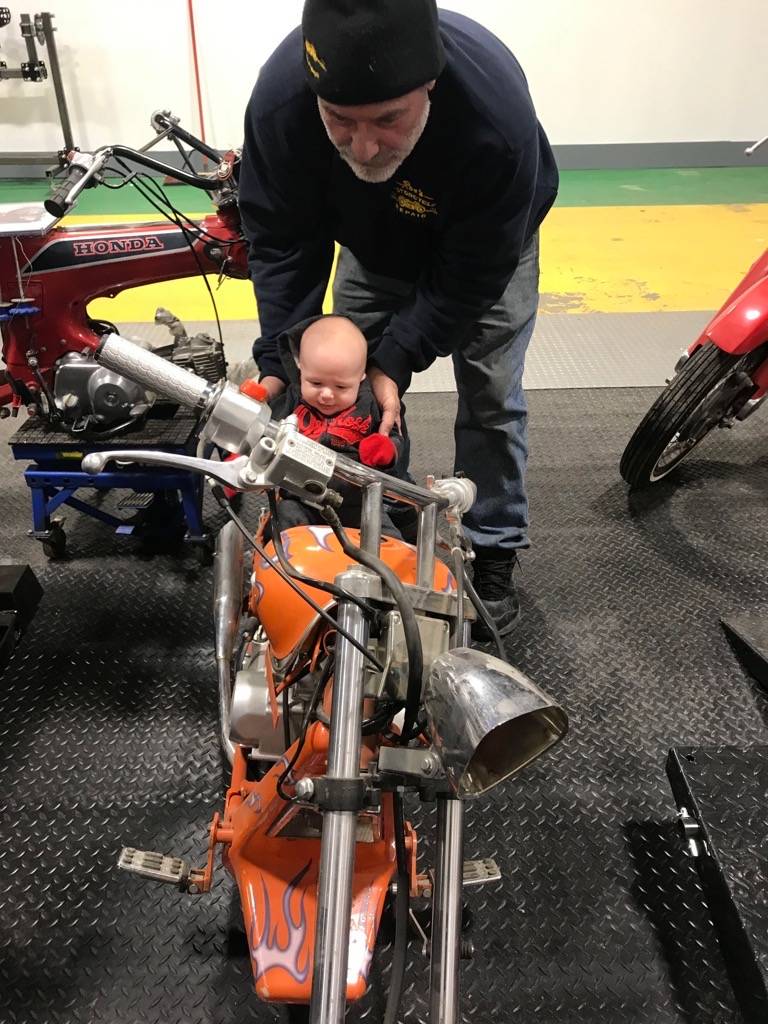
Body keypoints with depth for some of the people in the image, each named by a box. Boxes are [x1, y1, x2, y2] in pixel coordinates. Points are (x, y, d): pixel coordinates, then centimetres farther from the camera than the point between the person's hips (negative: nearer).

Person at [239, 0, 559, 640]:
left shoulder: (498, 115, -42)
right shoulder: (279, 100, -34)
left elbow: (469, 273, -30)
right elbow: (282, 240, -22)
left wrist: (396, 361, -32)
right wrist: (278, 361, -28)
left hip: (487, 241, -2)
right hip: (372, 239, 3)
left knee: (492, 395, -2)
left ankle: (493, 552, 16)